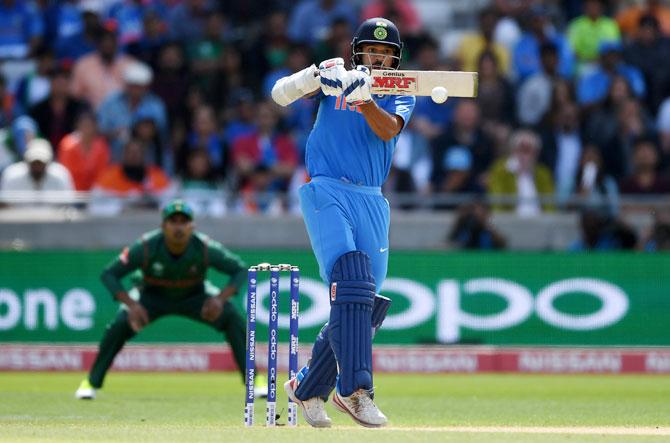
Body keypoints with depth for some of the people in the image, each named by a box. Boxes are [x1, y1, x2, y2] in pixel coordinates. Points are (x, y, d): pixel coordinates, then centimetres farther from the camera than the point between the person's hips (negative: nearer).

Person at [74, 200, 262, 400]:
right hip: (153, 297, -1)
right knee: (120, 325, -24)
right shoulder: (145, 247, -32)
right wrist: (131, 304, -38)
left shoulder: (205, 248, -30)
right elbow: (108, 274, -25)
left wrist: (220, 299, -35)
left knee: (233, 317, -21)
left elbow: (240, 270, -19)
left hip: (195, 297, 1)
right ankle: (92, 382, -5)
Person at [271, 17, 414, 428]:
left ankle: (307, 388, 19)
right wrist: (314, 76, -25)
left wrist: (364, 98, -30)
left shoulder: (401, 95, 10)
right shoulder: (336, 75, 5)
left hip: (372, 201, 4)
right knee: (350, 281, -24)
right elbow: (281, 94, -7)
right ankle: (356, 389, -31)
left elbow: (388, 130, -12)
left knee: (365, 304, 2)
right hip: (327, 193, -4)